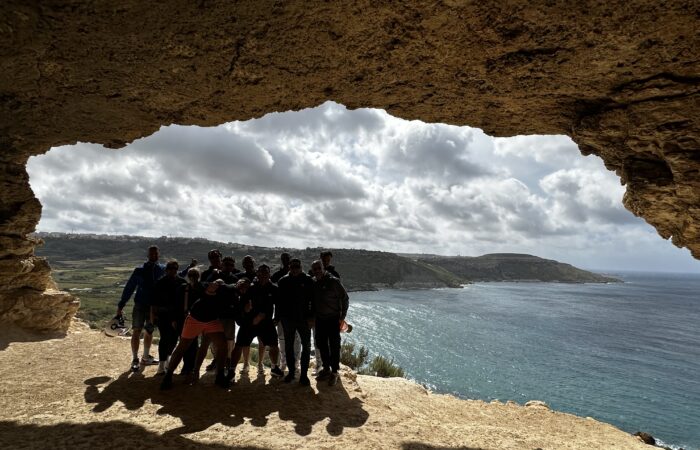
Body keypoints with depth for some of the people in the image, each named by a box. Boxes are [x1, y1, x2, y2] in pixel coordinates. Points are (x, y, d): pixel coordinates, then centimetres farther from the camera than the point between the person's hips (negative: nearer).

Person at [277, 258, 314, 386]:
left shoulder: (308, 280, -3)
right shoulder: (283, 281, 2)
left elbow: (313, 299, -3)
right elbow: (278, 300, 8)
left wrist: (311, 316, -10)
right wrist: (278, 316, 4)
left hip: (303, 318, -2)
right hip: (287, 318, 2)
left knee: (306, 346, 1)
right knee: (289, 346, 12)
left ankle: (303, 374, 11)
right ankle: (291, 371, 26)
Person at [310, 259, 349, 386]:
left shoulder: (334, 281, -12)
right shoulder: (314, 283, 2)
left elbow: (345, 298, -9)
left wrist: (342, 316, -10)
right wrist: (313, 316, 9)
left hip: (333, 319, -5)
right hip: (320, 319, 5)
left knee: (334, 346, 1)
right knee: (322, 345, 13)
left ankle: (334, 372, 12)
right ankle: (326, 369, 28)